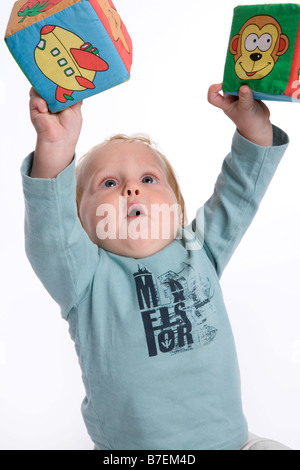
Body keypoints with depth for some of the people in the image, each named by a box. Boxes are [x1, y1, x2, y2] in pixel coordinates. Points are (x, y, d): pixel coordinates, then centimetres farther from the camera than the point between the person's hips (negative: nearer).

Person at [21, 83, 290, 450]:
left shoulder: (199, 252, 3)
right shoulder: (86, 278, -9)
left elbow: (240, 193, -1)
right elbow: (51, 234, -26)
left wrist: (252, 124, -16)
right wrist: (55, 149, -40)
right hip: (128, 445, -2)